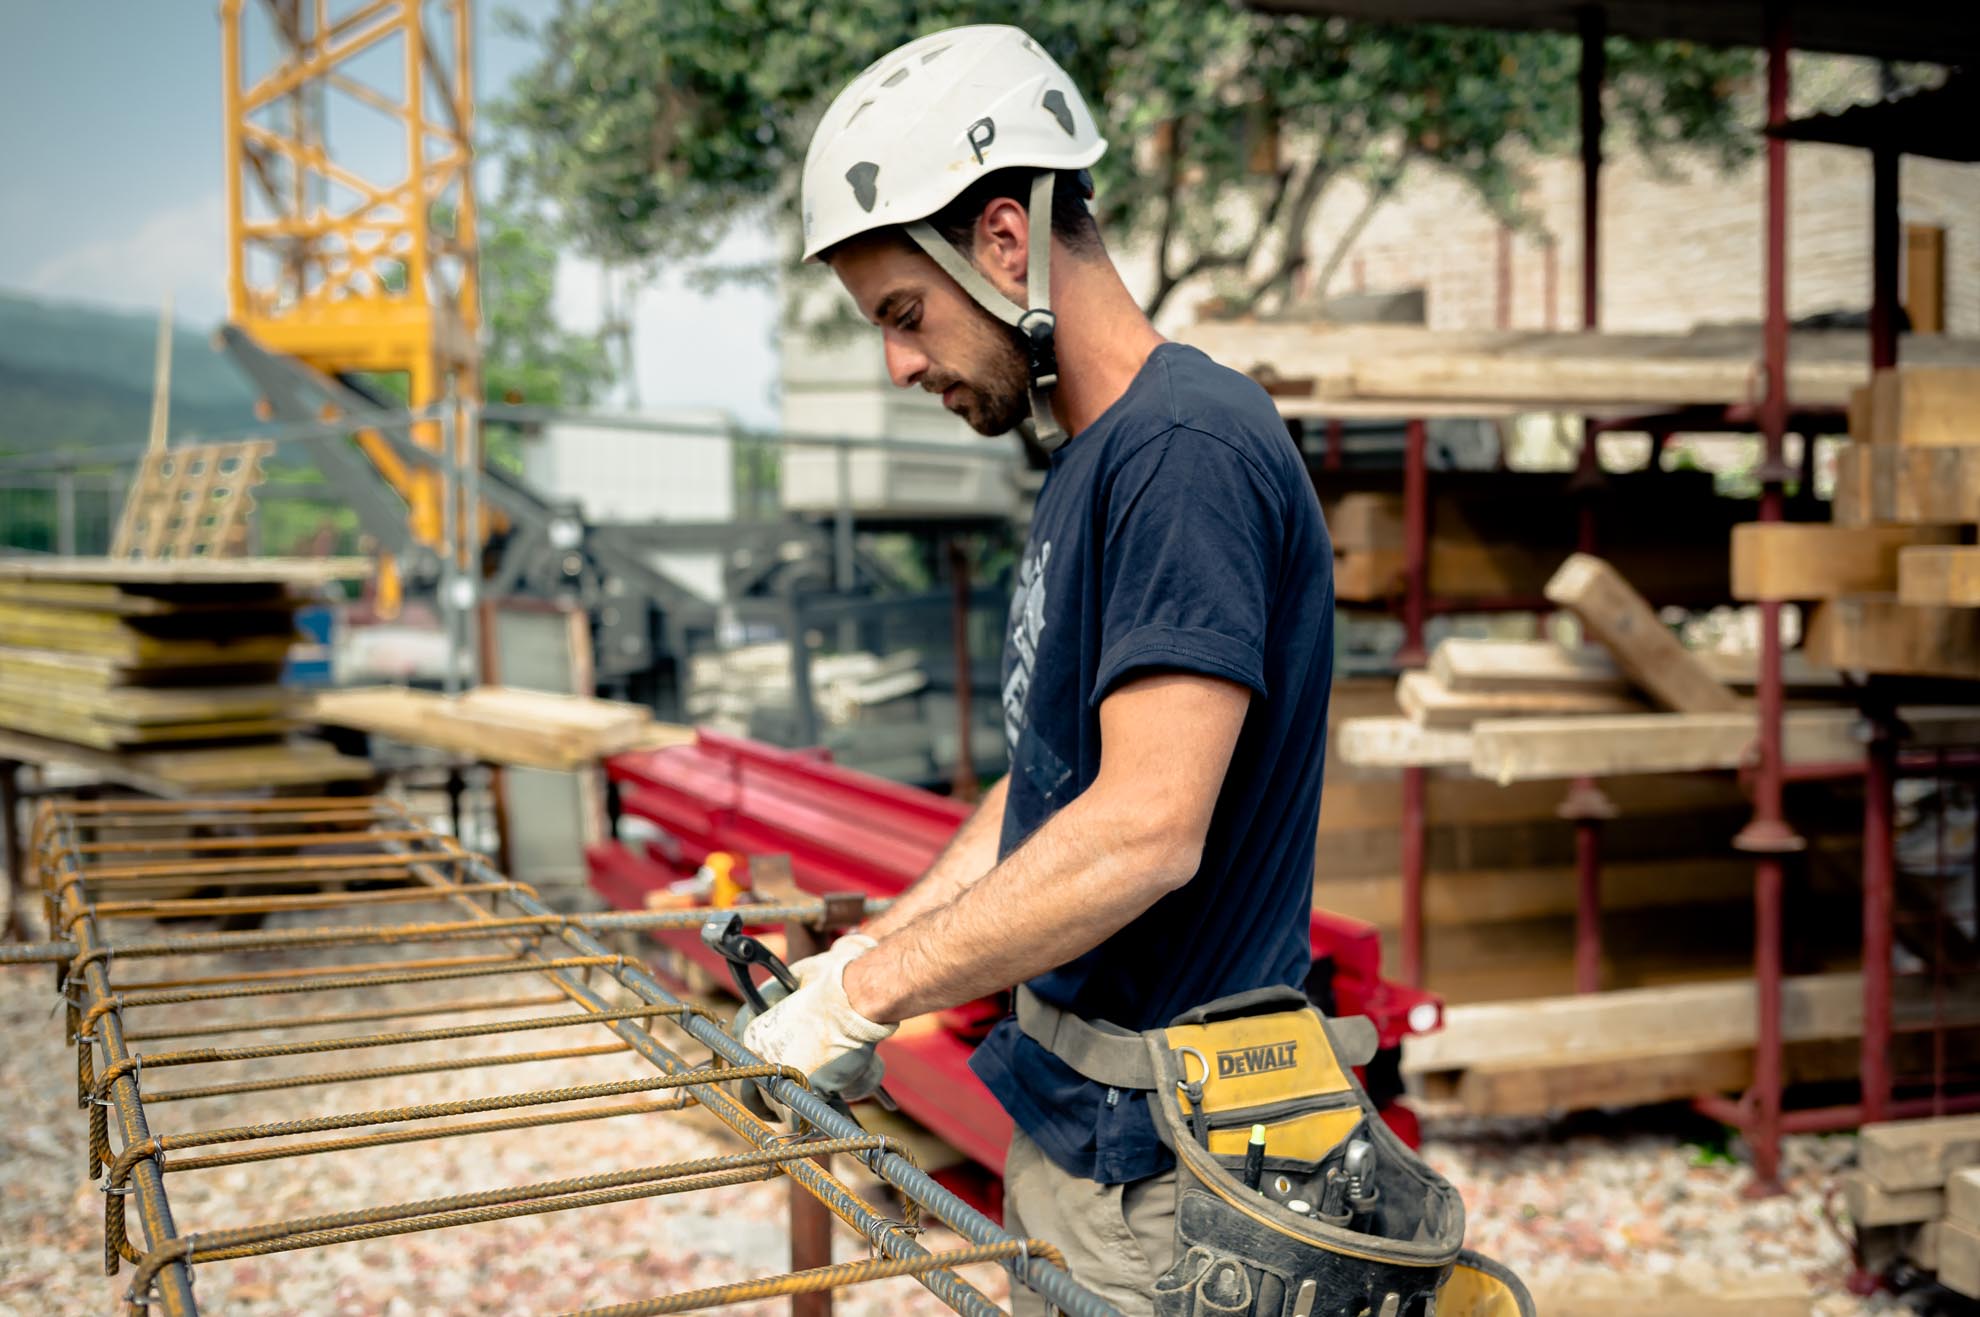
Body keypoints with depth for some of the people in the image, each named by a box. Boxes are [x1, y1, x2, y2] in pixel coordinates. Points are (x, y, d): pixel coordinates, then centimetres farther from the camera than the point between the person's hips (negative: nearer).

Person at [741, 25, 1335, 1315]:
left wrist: (870, 994, -19)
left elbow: (1146, 831, -27)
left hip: (1156, 1169, -9)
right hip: (1070, 1114, 9)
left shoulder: (1189, 446, -20)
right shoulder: (1088, 459, 11)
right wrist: (869, 952, 9)